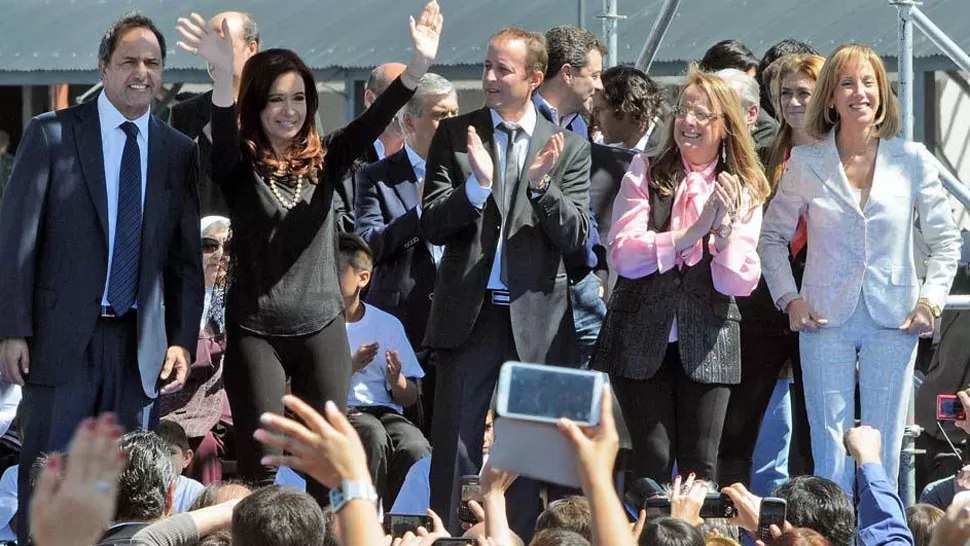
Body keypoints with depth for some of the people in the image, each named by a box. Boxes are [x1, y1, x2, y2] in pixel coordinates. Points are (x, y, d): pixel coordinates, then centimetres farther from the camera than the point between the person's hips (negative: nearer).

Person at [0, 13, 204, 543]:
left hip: (140, 341, 3)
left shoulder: (179, 152, 9)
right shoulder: (52, 134, -1)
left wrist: (182, 339, 3)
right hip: (63, 335, -3)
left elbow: (187, 256, 12)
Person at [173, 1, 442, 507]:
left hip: (322, 328, 3)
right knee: (259, 463, -3)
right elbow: (222, 136, -25)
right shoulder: (239, 167, -4)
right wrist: (223, 76, -47)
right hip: (256, 330, -3)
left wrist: (418, 66, -28)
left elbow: (372, 122, -10)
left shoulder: (323, 161, 4)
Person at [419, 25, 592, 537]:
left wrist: (541, 185, -19)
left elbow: (575, 236, -2)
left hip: (536, 317, 0)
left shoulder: (568, 148, 5)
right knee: (455, 446, 0)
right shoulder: (454, 135, 4)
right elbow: (431, 225, -2)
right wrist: (477, 186, -20)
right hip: (468, 313, 0)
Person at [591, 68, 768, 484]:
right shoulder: (644, 175, 3)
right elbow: (624, 254, -9)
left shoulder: (744, 192, 5)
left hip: (708, 344, 1)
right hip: (642, 338, -1)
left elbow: (740, 283, -1)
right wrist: (691, 233, -15)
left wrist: (726, 228, -17)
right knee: (652, 461, 0)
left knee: (700, 466, 1)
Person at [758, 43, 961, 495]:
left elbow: (945, 241, 8)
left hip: (893, 321, 0)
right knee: (830, 454, -1)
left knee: (883, 453, 3)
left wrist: (931, 300, -3)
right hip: (826, 321, 0)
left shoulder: (912, 160, 1)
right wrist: (789, 299, -1)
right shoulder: (806, 162, 0)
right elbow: (773, 237, 10)